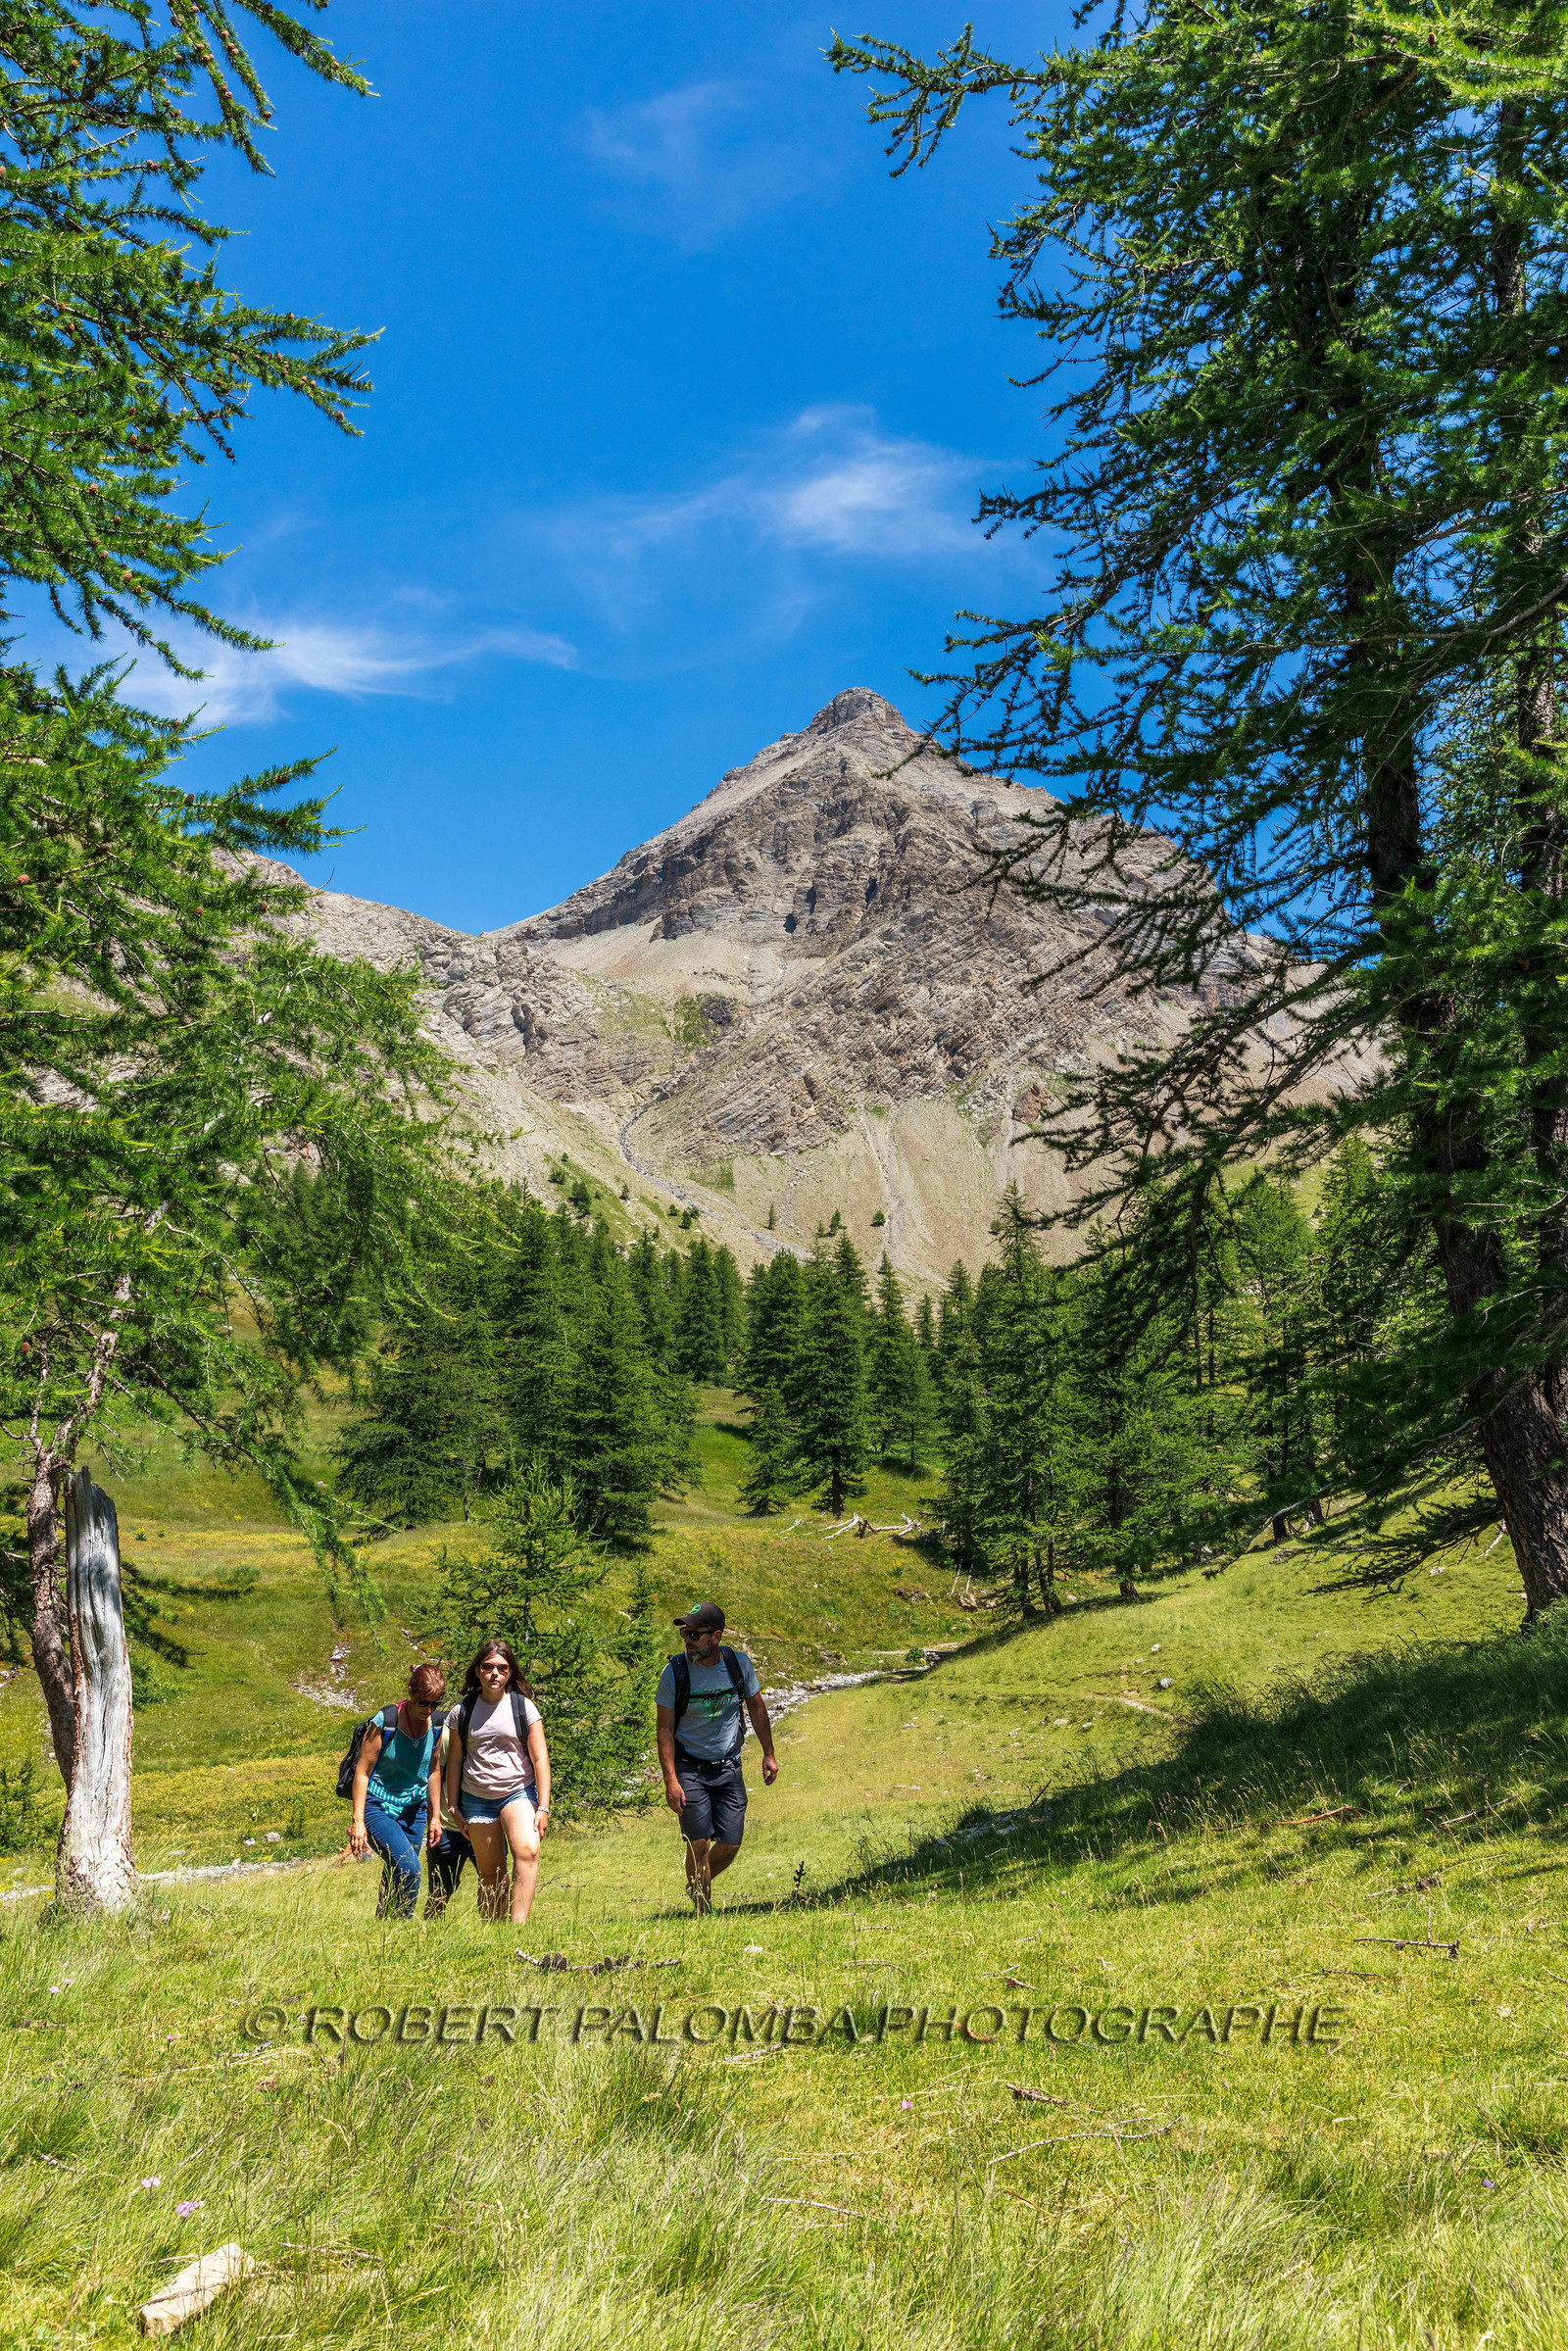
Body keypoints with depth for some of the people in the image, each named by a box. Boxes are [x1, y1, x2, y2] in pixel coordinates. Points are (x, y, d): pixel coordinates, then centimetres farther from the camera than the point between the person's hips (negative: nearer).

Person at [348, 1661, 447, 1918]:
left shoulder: (437, 1726, -2)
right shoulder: (384, 1723, -16)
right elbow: (362, 1772, -11)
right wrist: (358, 1821, -14)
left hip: (413, 1809, 5)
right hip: (378, 1807, -5)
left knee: (396, 1877, 6)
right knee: (407, 1868, -21)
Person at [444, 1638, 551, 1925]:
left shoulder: (523, 1706, -2)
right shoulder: (464, 1711, 4)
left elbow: (540, 1759, -2)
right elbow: (455, 1759, 11)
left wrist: (543, 1807, -8)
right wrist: (453, 1806, 10)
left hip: (518, 1792, -2)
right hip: (477, 1799, 2)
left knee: (528, 1851, -27)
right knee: (490, 1874, 3)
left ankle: (518, 1925, -28)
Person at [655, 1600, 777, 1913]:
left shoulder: (739, 1664, -6)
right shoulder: (674, 1672, -14)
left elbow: (756, 1706, 10)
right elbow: (665, 1729, -10)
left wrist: (768, 1753, 10)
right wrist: (671, 1781, -16)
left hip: (729, 1767, 3)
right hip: (689, 1769, -3)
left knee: (730, 1846, 1)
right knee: (699, 1843, -11)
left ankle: (697, 1886, 30)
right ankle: (703, 1911, 7)